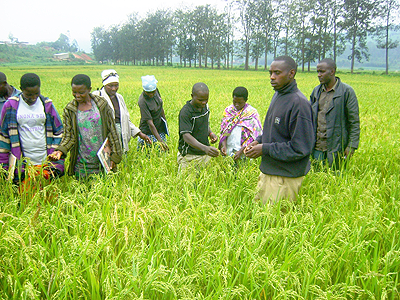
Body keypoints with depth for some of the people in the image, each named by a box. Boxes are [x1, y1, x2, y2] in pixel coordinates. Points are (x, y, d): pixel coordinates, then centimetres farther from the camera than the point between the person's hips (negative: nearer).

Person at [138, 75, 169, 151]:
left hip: (160, 129, 6)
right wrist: (160, 140, -33)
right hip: (148, 132, -6)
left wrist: (165, 121, 21)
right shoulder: (142, 101, -27)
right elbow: (150, 123, -29)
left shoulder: (156, 90, -8)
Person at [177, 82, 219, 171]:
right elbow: (186, 136, -26)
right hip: (190, 157, -6)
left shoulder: (205, 106, 5)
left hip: (205, 154, 6)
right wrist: (204, 148, -40)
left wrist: (211, 133, 1)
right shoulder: (185, 112, -18)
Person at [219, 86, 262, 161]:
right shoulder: (228, 110, 5)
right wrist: (224, 146, -12)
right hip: (228, 151, 3)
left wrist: (241, 151, -19)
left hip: (244, 153, -3)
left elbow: (252, 137, -10)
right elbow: (224, 131, 5)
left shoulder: (252, 113, -7)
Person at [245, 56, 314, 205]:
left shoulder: (299, 103, -20)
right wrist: (259, 141, 4)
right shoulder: (278, 95, 9)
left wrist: (265, 149, -18)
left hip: (285, 177, -9)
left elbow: (301, 148, -22)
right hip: (268, 171, 9)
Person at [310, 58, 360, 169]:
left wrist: (352, 146, -12)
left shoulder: (347, 91, -5)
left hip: (336, 147, -4)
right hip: (318, 146, 5)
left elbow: (354, 122, -6)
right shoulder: (316, 91, 11)